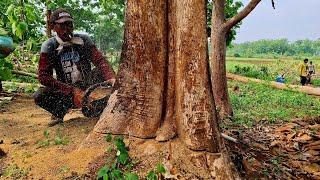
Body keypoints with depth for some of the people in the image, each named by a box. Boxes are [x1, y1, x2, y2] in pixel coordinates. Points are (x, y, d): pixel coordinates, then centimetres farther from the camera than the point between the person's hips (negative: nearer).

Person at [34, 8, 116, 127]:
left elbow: (100, 60, -17)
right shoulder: (49, 46, -8)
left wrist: (111, 78, -39)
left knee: (100, 70, -23)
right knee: (39, 96, -28)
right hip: (66, 92, -1)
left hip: (87, 88, 1)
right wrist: (72, 91, -27)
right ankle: (59, 111, 4)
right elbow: (43, 76, -16)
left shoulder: (83, 40, -5)